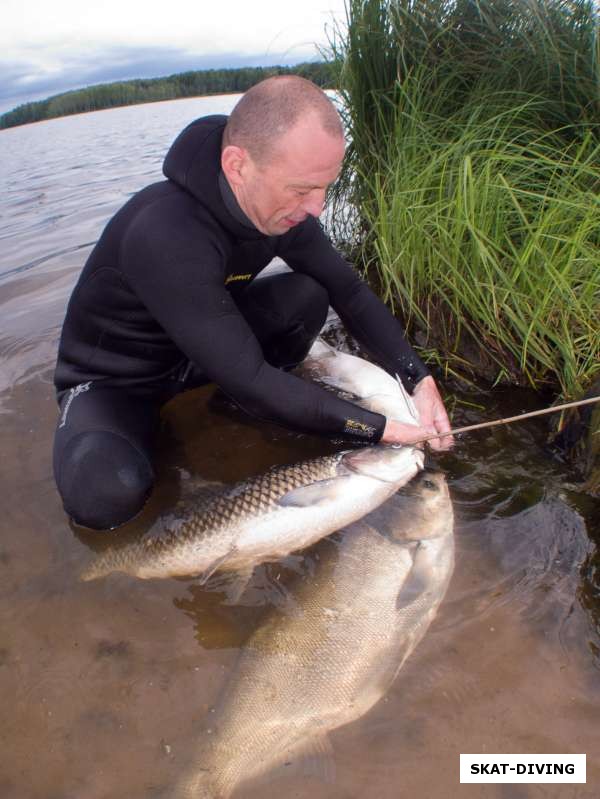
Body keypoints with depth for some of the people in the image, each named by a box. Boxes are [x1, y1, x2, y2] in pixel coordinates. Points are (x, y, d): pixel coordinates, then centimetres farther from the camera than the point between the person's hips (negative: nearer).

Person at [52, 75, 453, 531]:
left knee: (309, 294, -15)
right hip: (114, 380, -5)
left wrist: (418, 378, -15)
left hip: (199, 350, 6)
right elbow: (247, 379, -36)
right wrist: (376, 429, -30)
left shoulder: (280, 205, -13)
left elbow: (349, 289, -4)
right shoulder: (165, 235, -37)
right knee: (107, 495, -34)